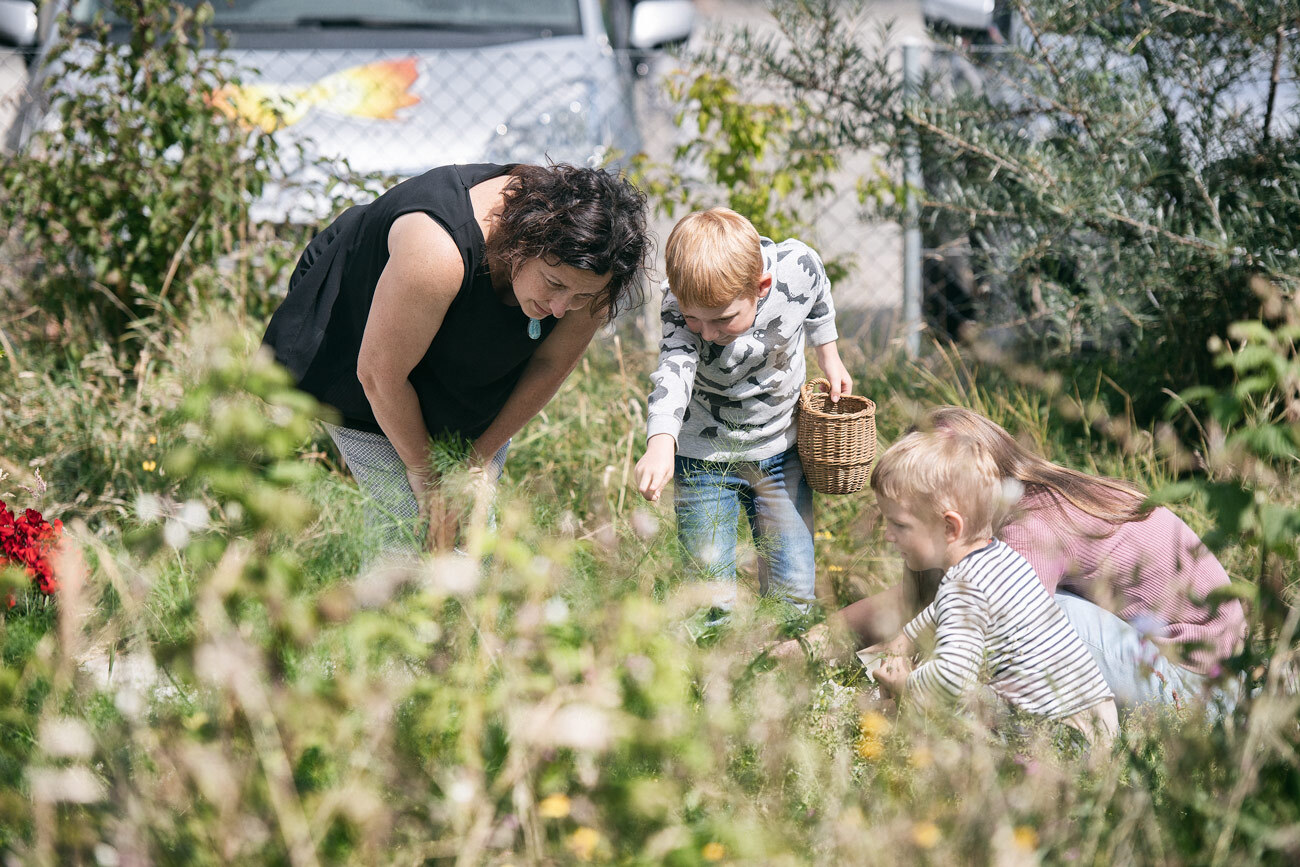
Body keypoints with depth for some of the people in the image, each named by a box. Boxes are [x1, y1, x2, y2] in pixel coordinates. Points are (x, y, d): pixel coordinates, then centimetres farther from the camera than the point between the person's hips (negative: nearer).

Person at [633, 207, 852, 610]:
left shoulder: (798, 266, -22)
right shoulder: (682, 307, -26)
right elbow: (673, 371, -44)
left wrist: (829, 358, 11)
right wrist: (660, 442, -60)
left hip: (780, 451, 2)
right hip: (705, 457, -2)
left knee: (795, 592, 3)